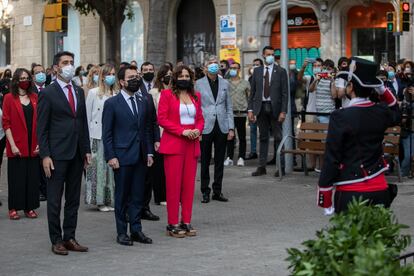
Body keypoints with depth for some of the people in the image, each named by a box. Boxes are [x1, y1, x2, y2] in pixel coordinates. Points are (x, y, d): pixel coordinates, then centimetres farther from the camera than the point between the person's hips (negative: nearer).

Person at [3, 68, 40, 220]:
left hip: (33, 147, 3)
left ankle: (30, 207, 13)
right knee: (16, 177, 1)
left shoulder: (35, 98, 9)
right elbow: (6, 123, -4)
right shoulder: (9, 98, -1)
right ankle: (14, 209, 9)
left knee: (33, 177, 4)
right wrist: (12, 145, -12)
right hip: (16, 147, -3)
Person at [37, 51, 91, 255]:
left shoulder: (79, 92, 12)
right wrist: (45, 155, -13)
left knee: (73, 199, 10)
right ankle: (56, 240, 9)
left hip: (77, 154, 6)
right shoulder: (47, 93, -5)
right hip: (57, 154, -6)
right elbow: (42, 128, -7)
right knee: (54, 200, 1)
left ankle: (70, 238, 18)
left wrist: (87, 150, 9)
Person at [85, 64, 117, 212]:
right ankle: (100, 200, 7)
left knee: (112, 167, 2)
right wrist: (88, 138, 0)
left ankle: (111, 200, 11)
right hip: (98, 136, -2)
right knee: (99, 167, 0)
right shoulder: (93, 93, 2)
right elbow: (88, 116, 3)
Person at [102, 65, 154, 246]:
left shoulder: (143, 102, 11)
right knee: (122, 196, 3)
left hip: (140, 156, 5)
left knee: (138, 195, 8)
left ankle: (136, 230, 15)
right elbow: (106, 133, -5)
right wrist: (111, 156, -11)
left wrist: (149, 152, 8)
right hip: (122, 156, -5)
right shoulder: (112, 103, -4)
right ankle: (122, 232, 11)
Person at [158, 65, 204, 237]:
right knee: (173, 185, -4)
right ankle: (173, 225, 2)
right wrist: (182, 131, -15)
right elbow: (162, 119, -7)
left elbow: (200, 118, 19)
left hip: (192, 145, 5)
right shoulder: (167, 94, -1)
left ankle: (186, 222, 11)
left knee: (189, 184, 5)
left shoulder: (195, 96, 15)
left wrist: (198, 130, -3)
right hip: (173, 144, -5)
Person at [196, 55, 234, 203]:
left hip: (221, 128, 2)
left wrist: (231, 128, 3)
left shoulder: (225, 83, 10)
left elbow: (229, 107, 10)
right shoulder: (199, 84, 2)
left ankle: (217, 191, 15)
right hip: (206, 127, -2)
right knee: (205, 161, 3)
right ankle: (205, 191, 11)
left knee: (220, 161, 7)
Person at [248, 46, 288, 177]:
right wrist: (250, 109, 2)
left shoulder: (281, 71, 0)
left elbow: (284, 93, -3)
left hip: (275, 107, -3)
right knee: (263, 138, 8)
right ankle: (262, 166, 11)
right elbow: (253, 91, 10)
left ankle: (281, 167, 6)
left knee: (278, 138, 1)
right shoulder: (257, 71, 9)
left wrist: (283, 111, -10)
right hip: (261, 107, 3)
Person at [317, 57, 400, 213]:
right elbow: (395, 115, 29)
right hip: (380, 190, 5)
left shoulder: (340, 117, -12)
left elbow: (331, 159, -11)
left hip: (351, 193, -5)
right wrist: (382, 90, 15)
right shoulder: (381, 113, 2)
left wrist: (325, 200, -5)